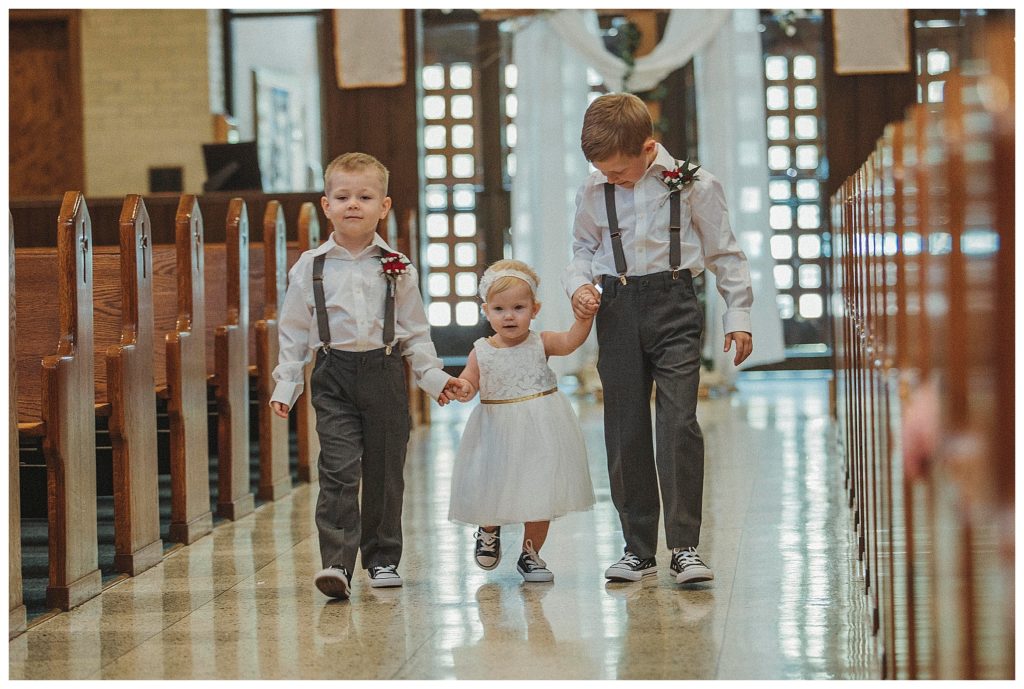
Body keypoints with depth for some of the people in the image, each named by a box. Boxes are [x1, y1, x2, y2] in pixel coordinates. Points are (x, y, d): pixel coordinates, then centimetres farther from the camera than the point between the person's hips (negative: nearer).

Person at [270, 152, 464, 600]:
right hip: (334, 376, -1)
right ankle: (336, 563, -15)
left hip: (385, 373, 2)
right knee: (338, 470, -12)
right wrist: (285, 385, 1)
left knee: (385, 472, 8)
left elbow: (414, 328, 10)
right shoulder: (310, 268, 2)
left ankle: (382, 559, 21)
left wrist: (432, 376, 4)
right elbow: (293, 331, 6)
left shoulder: (396, 268, 5)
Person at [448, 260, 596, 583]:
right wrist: (463, 389, -21)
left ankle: (530, 554, 23)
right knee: (489, 491, 3)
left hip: (540, 431, 0)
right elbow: (468, 380, 1)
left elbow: (571, 340, -19)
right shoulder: (482, 352, -3)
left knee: (540, 493, 5)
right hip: (497, 433, 0)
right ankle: (489, 531, 39)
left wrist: (584, 316, -33)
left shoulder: (541, 343, -5)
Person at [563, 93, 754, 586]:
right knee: (624, 430, 4)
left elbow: (723, 252, 6)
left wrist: (737, 315, 3)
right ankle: (638, 547, 14)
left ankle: (684, 546, -8)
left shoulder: (691, 184, -3)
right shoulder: (593, 191, 6)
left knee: (678, 423, -14)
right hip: (617, 310, 3)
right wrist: (578, 284, -1)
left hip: (674, 308, -3)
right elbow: (584, 248, 20)